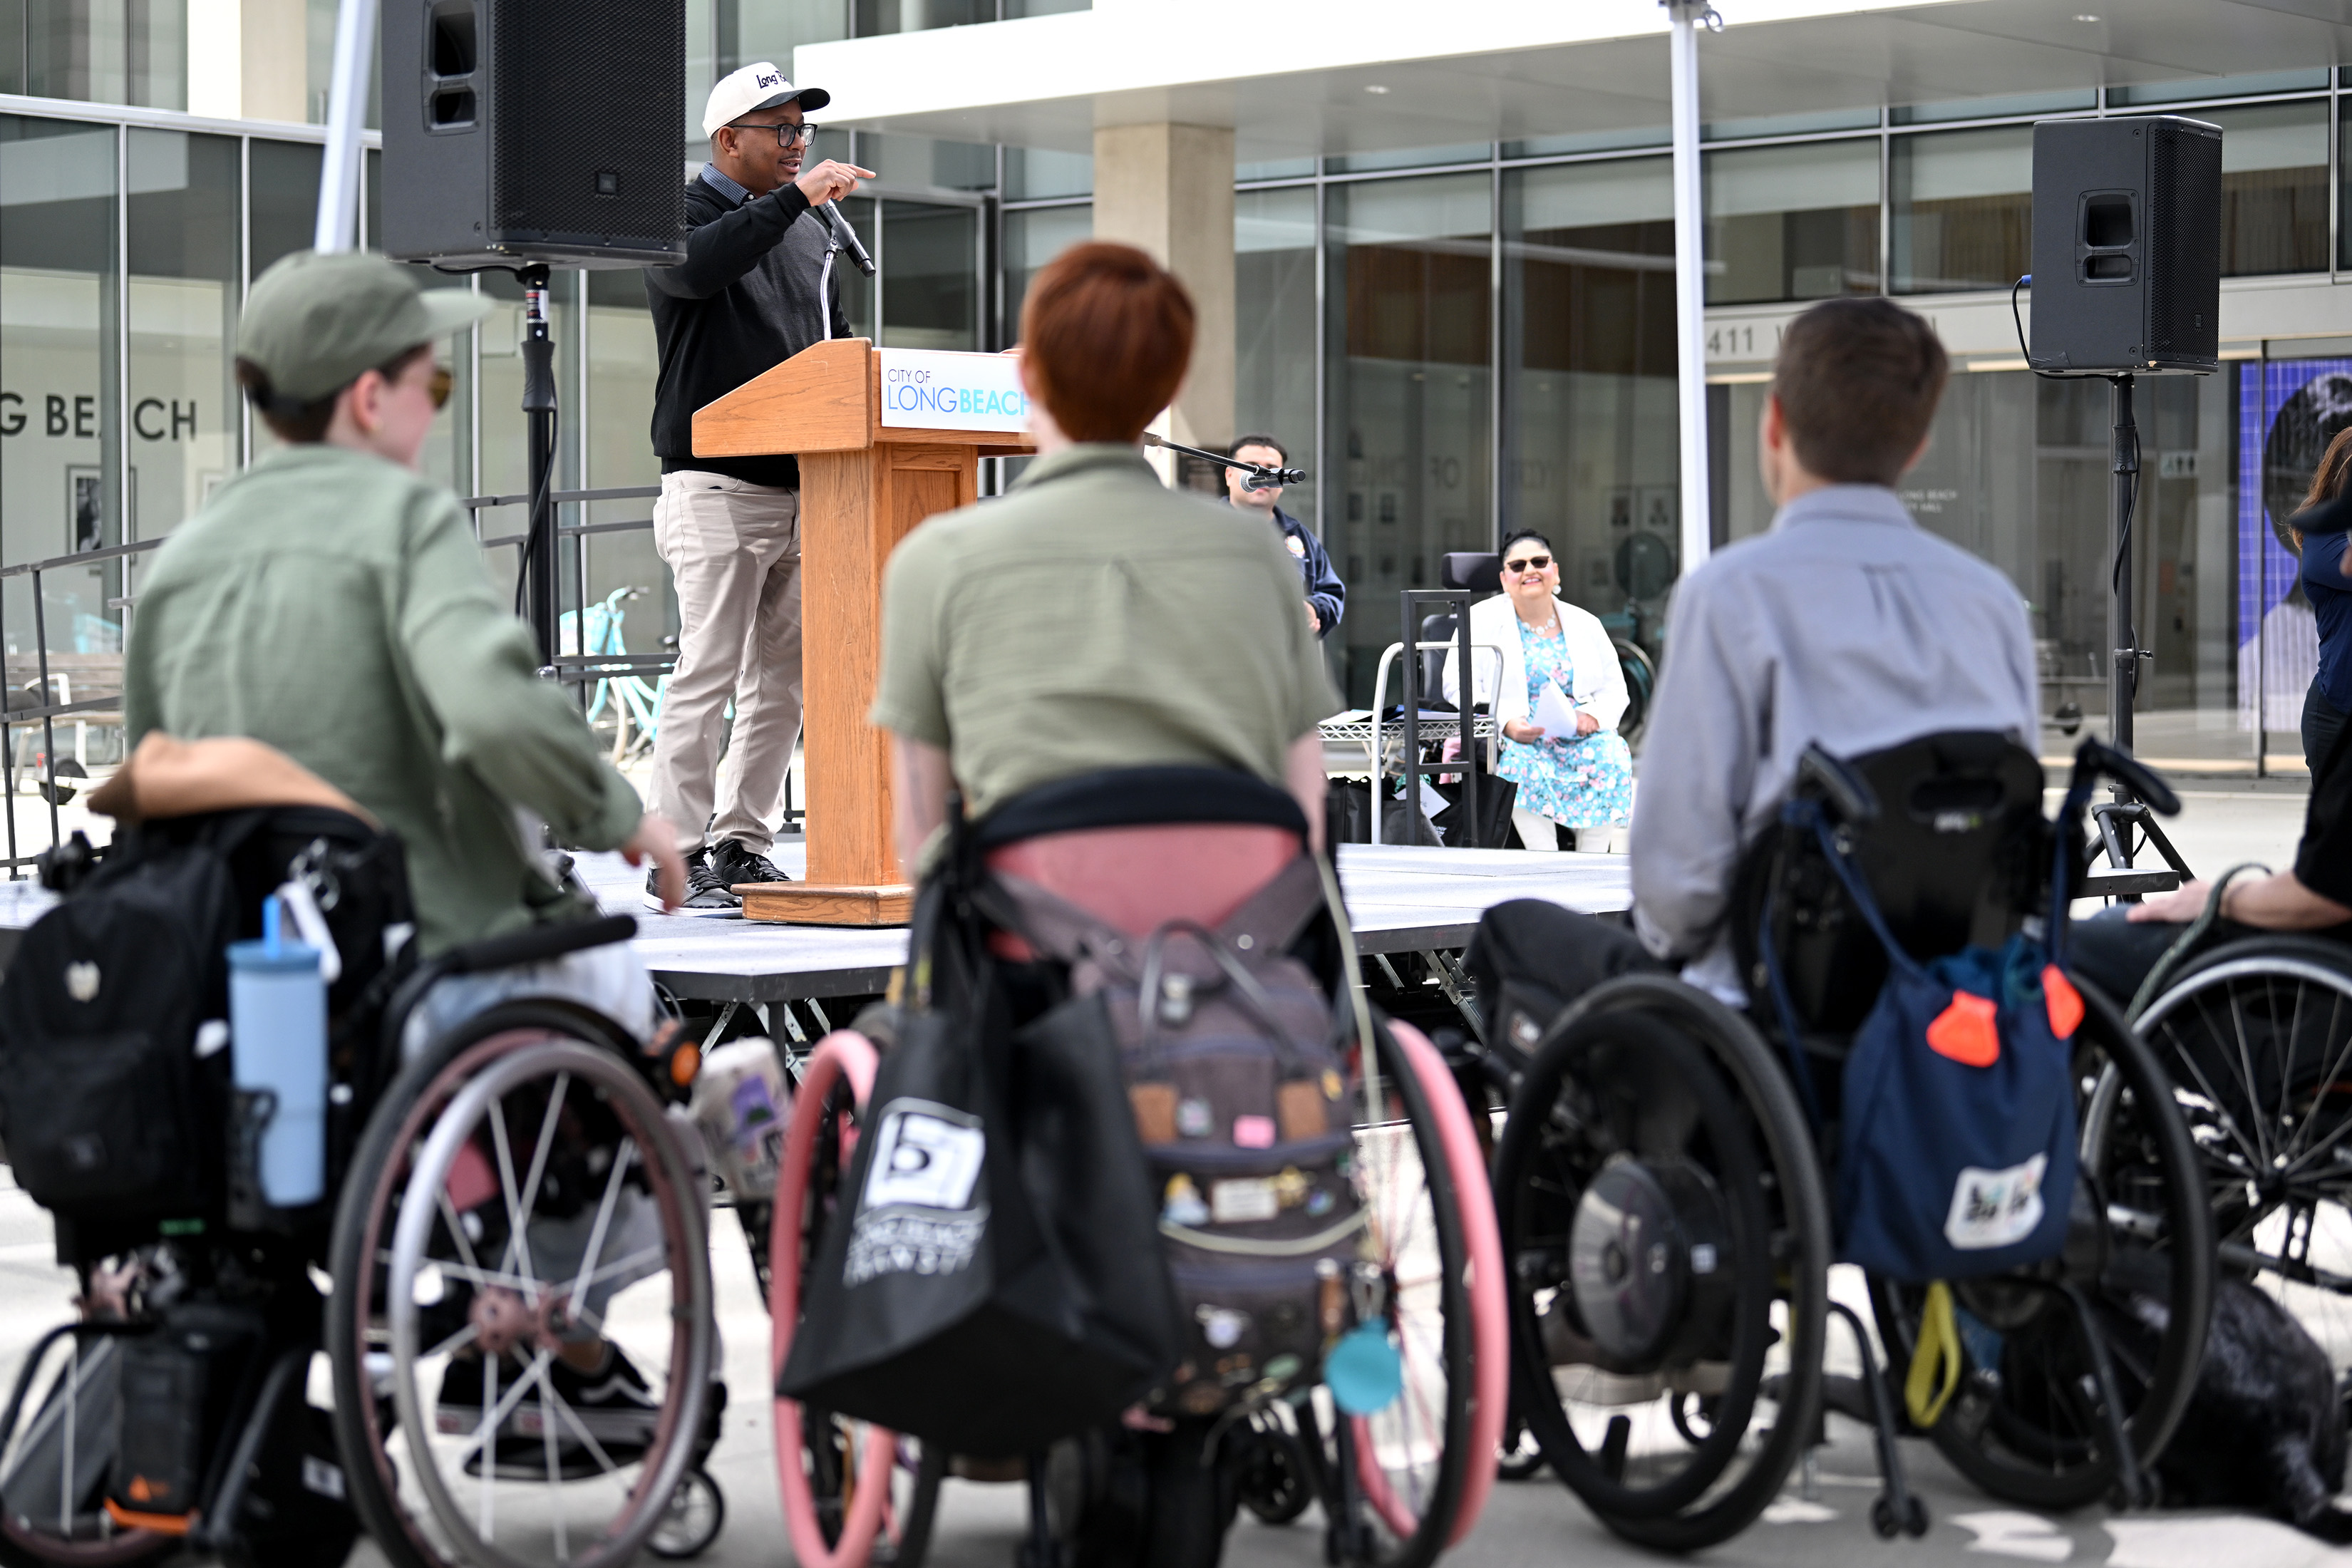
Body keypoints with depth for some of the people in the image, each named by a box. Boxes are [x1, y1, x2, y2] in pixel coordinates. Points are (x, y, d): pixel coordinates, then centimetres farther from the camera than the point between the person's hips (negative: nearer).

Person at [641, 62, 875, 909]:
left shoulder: (807, 231, 20)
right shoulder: (685, 213, -1)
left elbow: (837, 343, 26)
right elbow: (697, 266, -25)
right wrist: (793, 196, -24)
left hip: (804, 489, 7)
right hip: (717, 486, -7)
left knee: (784, 679, 7)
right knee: (707, 673, -10)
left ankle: (744, 842, 14)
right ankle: (681, 857, -8)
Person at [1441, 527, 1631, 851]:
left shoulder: (1585, 625, 15)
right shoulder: (1481, 620, 6)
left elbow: (1615, 689, 15)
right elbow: (1459, 687, -2)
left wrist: (1593, 715, -10)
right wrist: (1505, 723, -20)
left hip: (1579, 735, 3)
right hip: (1510, 738, -3)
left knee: (1612, 756, -29)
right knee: (1521, 763, -37)